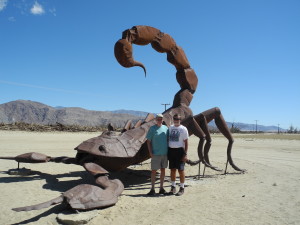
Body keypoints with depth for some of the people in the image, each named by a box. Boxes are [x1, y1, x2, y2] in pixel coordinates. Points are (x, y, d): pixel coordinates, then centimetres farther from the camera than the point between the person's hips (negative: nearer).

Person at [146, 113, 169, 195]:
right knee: (154, 171, 0)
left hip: (164, 154, 4)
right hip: (155, 154, -4)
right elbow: (148, 141, -3)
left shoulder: (165, 128, 7)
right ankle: (152, 189, 9)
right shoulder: (152, 128, -3)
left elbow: (168, 140, 13)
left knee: (163, 170, 10)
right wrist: (150, 152, -10)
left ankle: (161, 188, 22)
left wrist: (168, 151, 8)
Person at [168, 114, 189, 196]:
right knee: (172, 170, 11)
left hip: (179, 150, -5)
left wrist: (185, 154, -12)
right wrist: (167, 151, 10)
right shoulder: (170, 127, 11)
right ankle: (173, 187, 22)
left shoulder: (183, 129, -4)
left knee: (181, 170, 0)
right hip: (171, 150, 5)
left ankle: (182, 188, 12)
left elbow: (186, 142, -5)